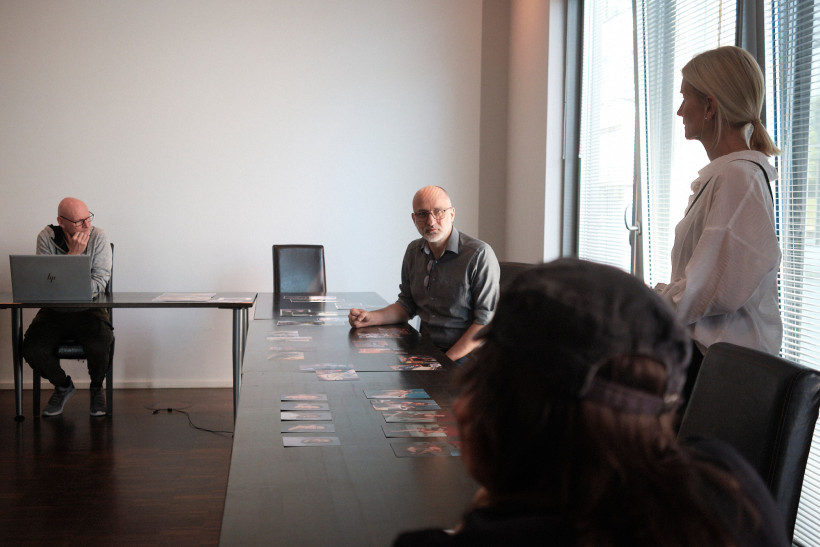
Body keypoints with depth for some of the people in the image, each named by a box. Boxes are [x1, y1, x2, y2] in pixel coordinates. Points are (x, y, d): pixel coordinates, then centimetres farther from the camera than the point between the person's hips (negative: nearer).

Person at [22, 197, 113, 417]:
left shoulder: (98, 237, -7)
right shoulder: (46, 238, -6)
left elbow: (99, 283, -13)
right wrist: (73, 254, -20)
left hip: (89, 309, -1)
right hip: (54, 311, 2)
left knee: (99, 346, -30)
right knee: (32, 349, -22)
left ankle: (96, 388, 6)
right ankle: (63, 386, 11)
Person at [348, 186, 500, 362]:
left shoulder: (479, 254, -11)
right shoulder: (413, 251, 11)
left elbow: (487, 321, -13)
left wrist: (448, 359, -18)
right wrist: (370, 318, 4)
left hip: (467, 356, -6)